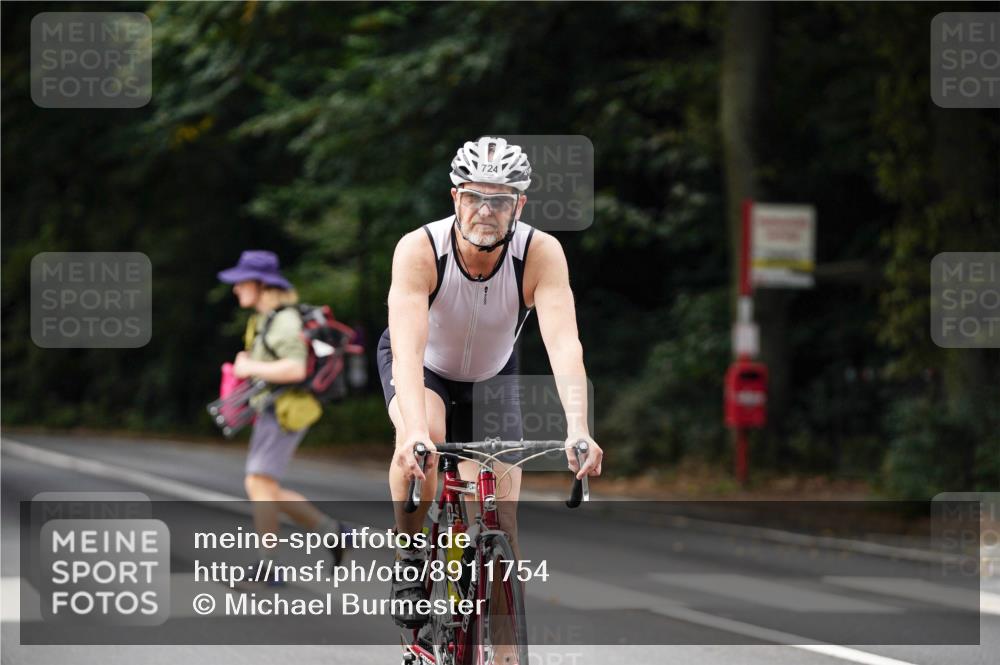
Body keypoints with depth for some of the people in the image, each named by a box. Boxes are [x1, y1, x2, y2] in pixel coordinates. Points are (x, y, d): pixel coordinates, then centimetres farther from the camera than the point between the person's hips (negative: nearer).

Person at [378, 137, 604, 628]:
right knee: (423, 437, -35)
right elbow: (407, 348, -44)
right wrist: (416, 430, -60)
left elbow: (563, 343, -41)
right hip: (423, 368, -2)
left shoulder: (541, 253, -29)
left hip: (491, 378, 2)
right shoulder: (419, 250, -33)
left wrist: (578, 429, -56)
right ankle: (409, 560, -13)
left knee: (501, 517, -6)